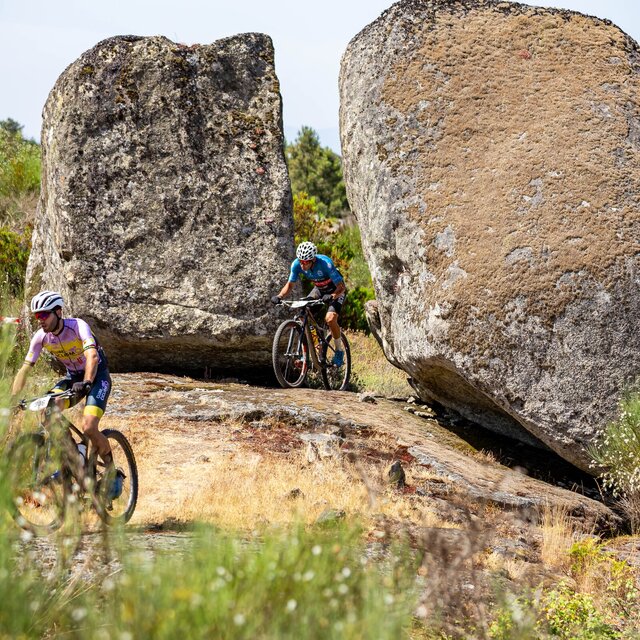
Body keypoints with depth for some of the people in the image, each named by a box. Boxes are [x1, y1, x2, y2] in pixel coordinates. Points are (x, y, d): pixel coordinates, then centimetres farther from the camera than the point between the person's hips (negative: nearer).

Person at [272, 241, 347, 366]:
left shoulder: (325, 263, -36)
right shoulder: (297, 264, -22)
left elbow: (341, 287, -34)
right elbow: (290, 284, -11)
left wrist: (331, 297, -53)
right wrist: (279, 296, -30)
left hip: (336, 290, -5)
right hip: (319, 289, 5)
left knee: (330, 319, -26)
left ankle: (339, 351, -4)